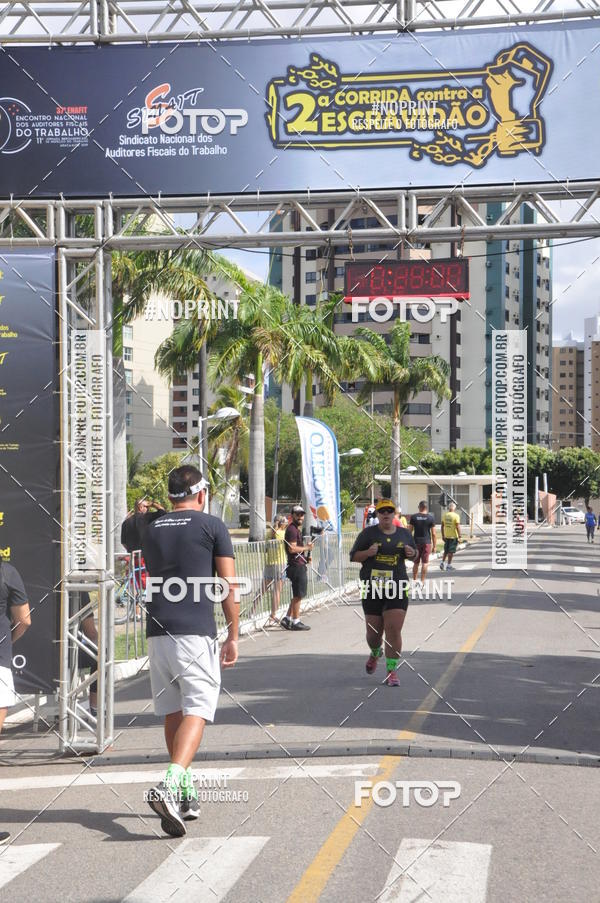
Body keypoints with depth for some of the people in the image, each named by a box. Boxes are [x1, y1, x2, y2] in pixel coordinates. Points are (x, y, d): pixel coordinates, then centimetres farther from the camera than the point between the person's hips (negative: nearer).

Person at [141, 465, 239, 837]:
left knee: (173, 713, 13)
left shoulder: (152, 530, 16)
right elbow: (229, 586, -1)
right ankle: (170, 785, -28)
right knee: (196, 712, -9)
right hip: (197, 633, -5)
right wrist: (233, 635, 4)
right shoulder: (212, 526, 1)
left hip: (158, 632, 5)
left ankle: (185, 792, 22)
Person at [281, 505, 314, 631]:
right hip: (296, 566, -10)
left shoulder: (297, 529, 19)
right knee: (298, 595, -3)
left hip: (300, 565, 10)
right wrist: (307, 548, -12)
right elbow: (292, 548, -22)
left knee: (297, 596, 14)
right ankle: (295, 622, 3)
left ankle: (287, 619, 17)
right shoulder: (292, 529, -14)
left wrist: (305, 557, 15)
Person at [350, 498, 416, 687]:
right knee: (374, 631, 7)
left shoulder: (404, 534, 10)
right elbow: (353, 556, 3)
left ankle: (391, 671, 0)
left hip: (397, 588, 1)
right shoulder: (368, 533, 2)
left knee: (394, 631, -9)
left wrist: (411, 553, -1)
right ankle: (375, 653, 42)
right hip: (372, 587, -1)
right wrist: (368, 553, -17)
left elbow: (415, 551, 23)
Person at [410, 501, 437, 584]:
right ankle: (422, 581, -1)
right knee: (425, 563, 2)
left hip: (416, 542, 1)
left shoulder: (413, 517, 0)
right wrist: (434, 545, 2)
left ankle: (414, 580, 15)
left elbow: (410, 531, 2)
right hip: (426, 542, -1)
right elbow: (433, 533, -3)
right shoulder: (431, 518, -3)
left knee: (416, 563, 11)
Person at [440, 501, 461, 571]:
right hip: (454, 536, -5)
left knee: (446, 550, 19)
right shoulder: (456, 516, -11)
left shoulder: (444, 515, 4)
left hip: (446, 536, 5)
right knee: (451, 551, 1)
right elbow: (458, 527, -15)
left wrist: (443, 535, 16)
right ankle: (449, 565, 4)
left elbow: (442, 526, 8)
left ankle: (442, 562, 13)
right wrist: (459, 537, -10)